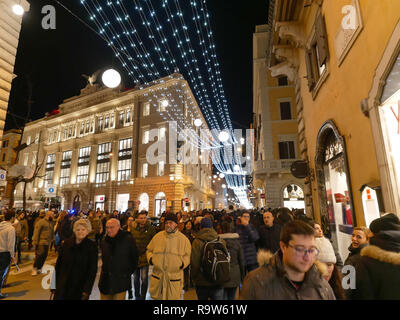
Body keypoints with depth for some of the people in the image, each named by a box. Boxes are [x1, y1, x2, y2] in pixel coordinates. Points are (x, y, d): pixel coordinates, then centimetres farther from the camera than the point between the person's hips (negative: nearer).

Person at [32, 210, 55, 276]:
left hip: (47, 243, 7)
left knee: (44, 256, 9)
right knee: (39, 255, -4)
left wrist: (52, 239, 12)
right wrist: (35, 242, -13)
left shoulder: (51, 223, 14)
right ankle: (34, 269, 12)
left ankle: (39, 268, 22)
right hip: (41, 243, -7)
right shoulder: (41, 222, -9)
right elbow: (36, 232, -11)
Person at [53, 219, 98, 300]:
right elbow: (58, 264, 7)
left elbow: (93, 270, -9)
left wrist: (87, 291, -14)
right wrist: (56, 284, 4)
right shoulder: (66, 243, 1)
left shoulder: (92, 246, -9)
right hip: (63, 287, 3)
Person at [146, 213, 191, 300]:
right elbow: (149, 250, 13)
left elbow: (188, 255, 5)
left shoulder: (183, 239, -2)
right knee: (157, 296, 15)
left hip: (174, 276, -2)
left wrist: (183, 263, -12)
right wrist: (150, 258, -5)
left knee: (173, 297, 9)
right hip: (158, 275, 2)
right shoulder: (158, 236, 2)